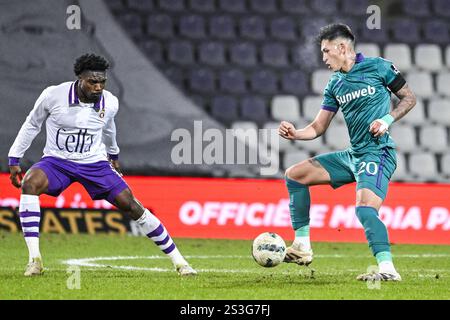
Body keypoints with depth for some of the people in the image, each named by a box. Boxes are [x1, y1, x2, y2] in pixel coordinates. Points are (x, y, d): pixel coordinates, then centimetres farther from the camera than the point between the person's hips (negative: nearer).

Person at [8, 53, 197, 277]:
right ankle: (34, 259, -31)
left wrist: (113, 155, 35)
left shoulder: (110, 103, -7)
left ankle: (178, 260, 3)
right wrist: (14, 160, 1)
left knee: (130, 205, -9)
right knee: (29, 184, -32)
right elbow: (32, 125, 2)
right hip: (57, 161, -1)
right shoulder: (53, 95, -15)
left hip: (95, 164, 1)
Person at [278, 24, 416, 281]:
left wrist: (388, 120, -13)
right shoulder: (335, 84, 12)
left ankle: (387, 269, -32)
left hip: (378, 152, -8)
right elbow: (318, 127, 14)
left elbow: (409, 98, 3)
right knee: (294, 175, 7)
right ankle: (302, 247, 6)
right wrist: (295, 134, -6)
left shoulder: (378, 67, -4)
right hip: (352, 154, 8)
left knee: (365, 209, -29)